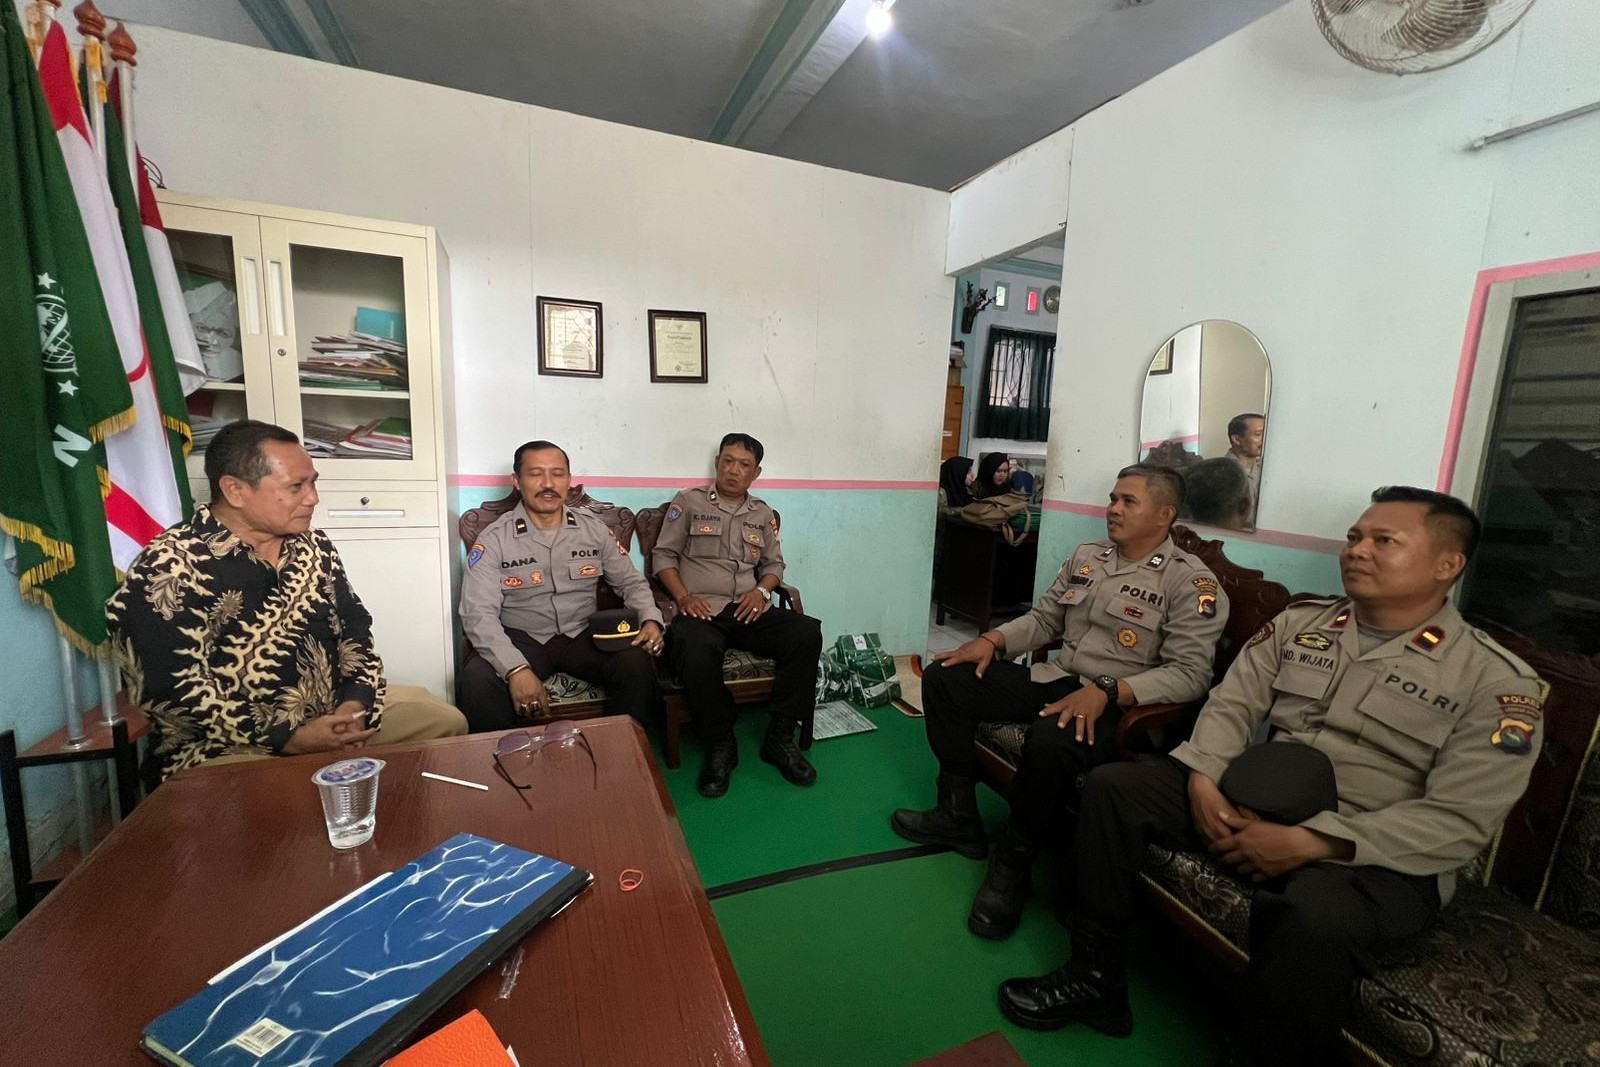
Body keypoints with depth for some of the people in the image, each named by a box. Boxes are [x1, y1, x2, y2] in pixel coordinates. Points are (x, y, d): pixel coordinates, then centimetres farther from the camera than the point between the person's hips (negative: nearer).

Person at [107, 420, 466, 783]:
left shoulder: (314, 546, 5)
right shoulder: (168, 569, -14)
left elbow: (354, 629, 8)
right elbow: (174, 692, -18)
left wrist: (356, 703, -9)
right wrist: (289, 740, -22)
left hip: (334, 715, 7)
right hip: (230, 745, -6)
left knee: (445, 721, 5)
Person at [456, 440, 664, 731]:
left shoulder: (594, 529, 3)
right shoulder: (494, 538, -6)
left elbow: (630, 581, 9)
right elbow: (478, 614, -13)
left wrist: (650, 620, -13)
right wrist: (516, 669, -29)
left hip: (583, 636, 2)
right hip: (522, 640, -1)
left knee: (637, 664, -26)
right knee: (477, 679, -32)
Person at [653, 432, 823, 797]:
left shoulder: (763, 514, 19)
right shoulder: (688, 501, 9)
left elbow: (774, 564, 20)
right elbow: (663, 555, 6)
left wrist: (762, 590, -2)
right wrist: (683, 597, -10)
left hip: (749, 610, 4)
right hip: (702, 610, -3)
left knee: (807, 632, -25)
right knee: (696, 652, -39)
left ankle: (780, 737, -11)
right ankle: (720, 745, -13)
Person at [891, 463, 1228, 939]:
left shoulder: (1191, 582, -6)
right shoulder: (1087, 556, 12)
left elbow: (1189, 672, -15)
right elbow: (1044, 618, 16)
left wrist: (1106, 691, -28)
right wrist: (992, 640, -2)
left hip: (1118, 704, -6)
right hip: (1053, 680, 7)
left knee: (1051, 740, -40)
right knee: (943, 678, -5)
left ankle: (1012, 866, -12)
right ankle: (959, 816, 5)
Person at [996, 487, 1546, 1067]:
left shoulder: (1498, 681, -8)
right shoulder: (1299, 622, 6)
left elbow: (1459, 820, -15)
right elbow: (1232, 705, 2)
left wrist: (1310, 843, -24)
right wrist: (1202, 777, -17)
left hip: (1374, 853, -4)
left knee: (1315, 921, -39)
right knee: (1111, 786, -10)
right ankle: (1096, 977, 1)